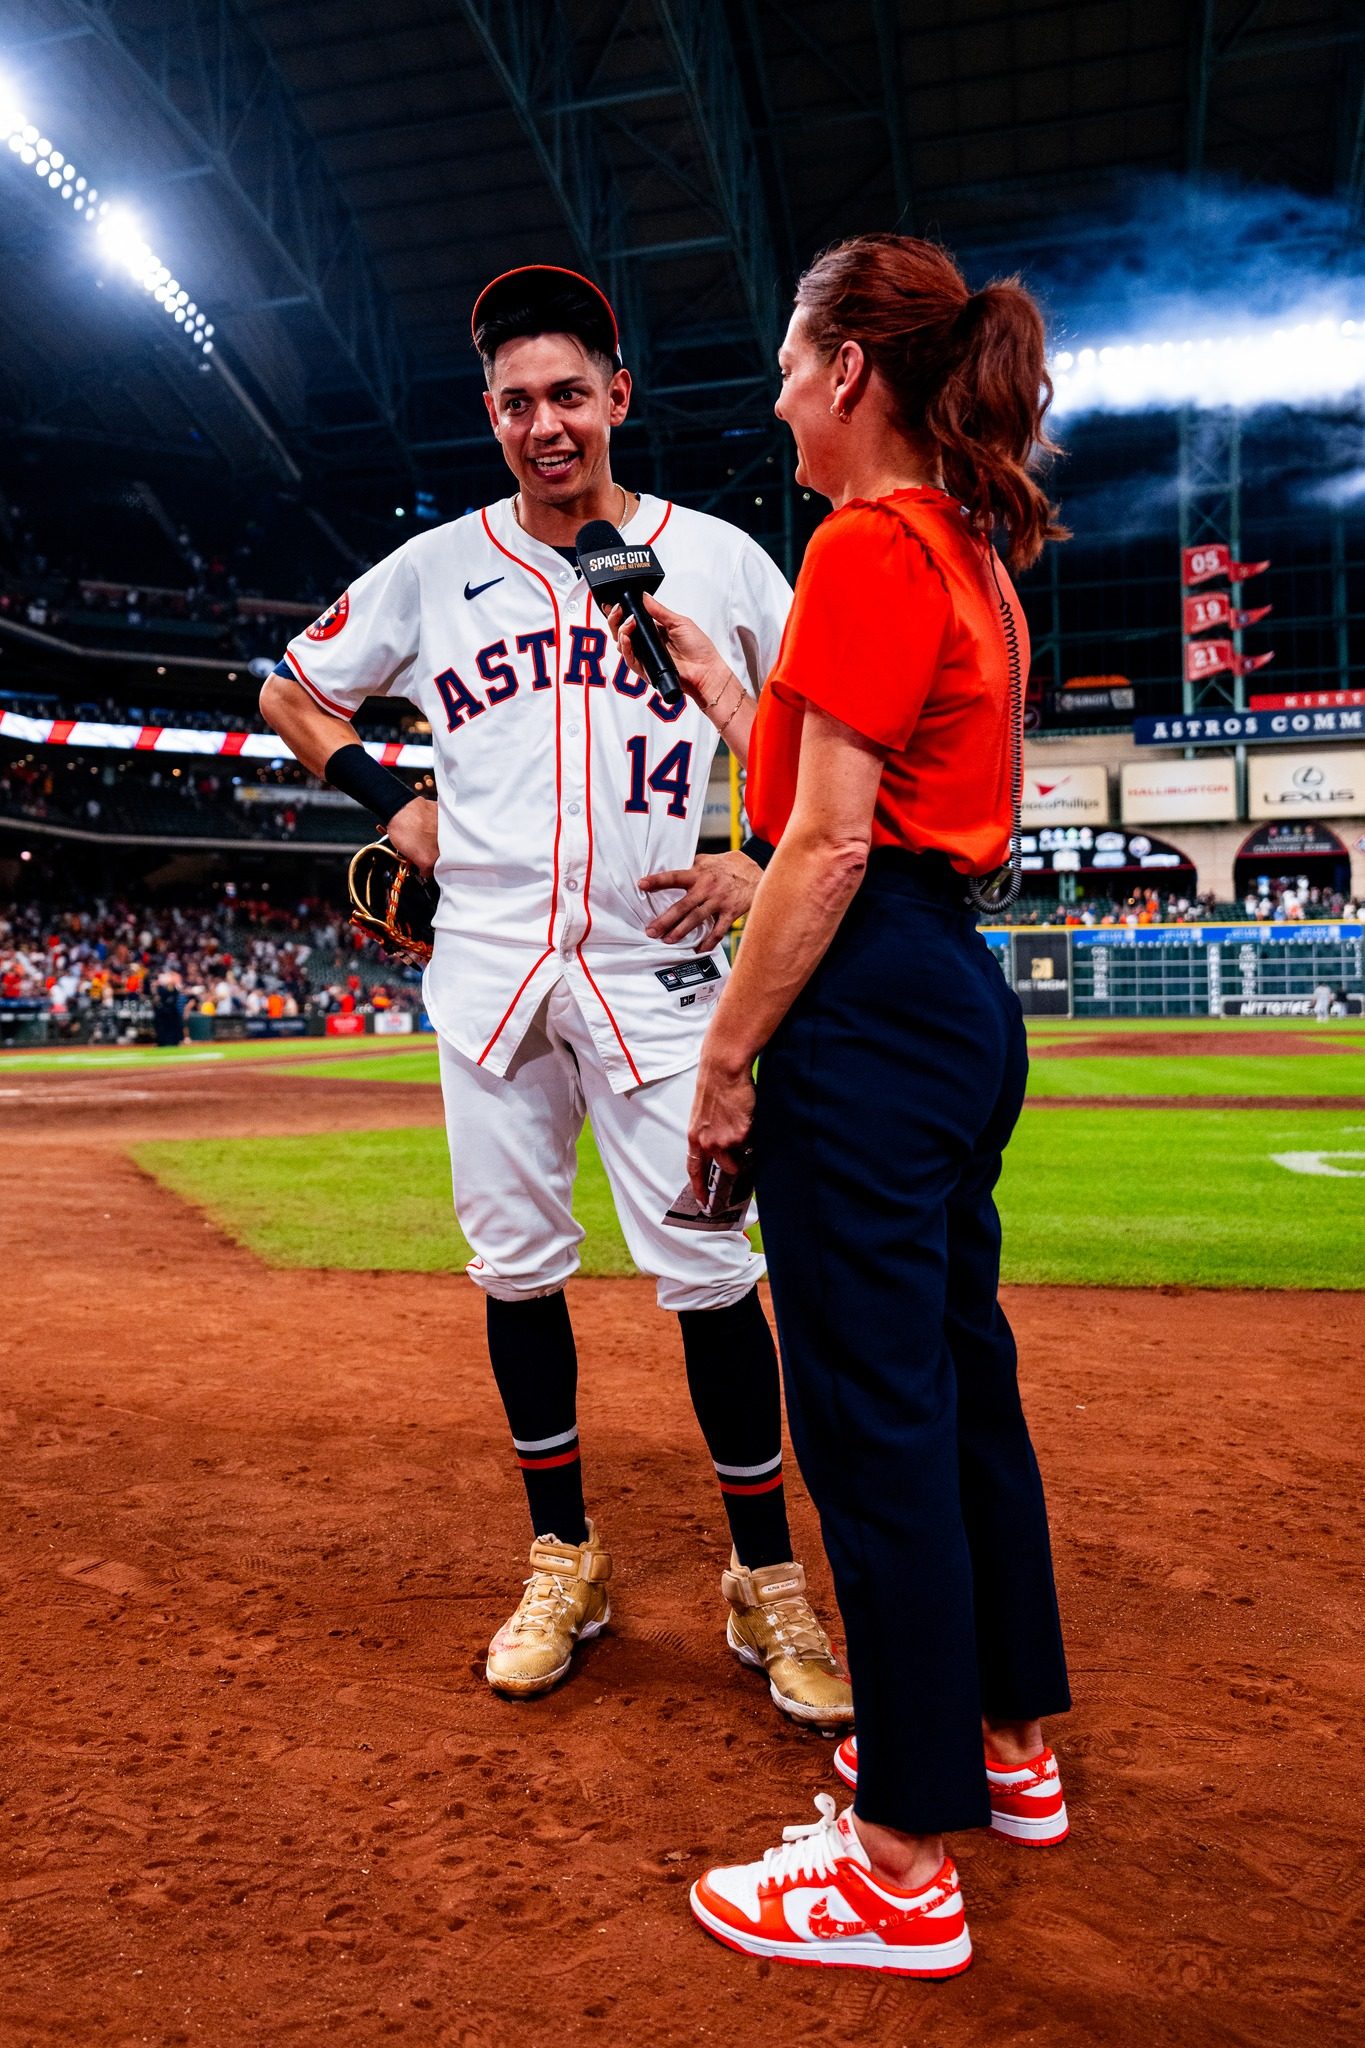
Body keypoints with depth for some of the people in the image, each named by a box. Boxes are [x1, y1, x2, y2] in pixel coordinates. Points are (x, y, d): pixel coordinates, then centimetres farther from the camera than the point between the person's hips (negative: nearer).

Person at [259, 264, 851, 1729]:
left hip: (655, 962, -2)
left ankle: (767, 1582, 13)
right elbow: (289, 690, 20)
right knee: (513, 1263, 7)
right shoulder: (433, 567, 10)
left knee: (708, 1269, -5)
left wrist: (759, 863, -6)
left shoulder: (720, 560, 5)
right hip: (486, 959, 3)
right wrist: (389, 800, 6)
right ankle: (563, 1557, 25)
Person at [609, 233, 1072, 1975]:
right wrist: (713, 673, 28)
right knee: (963, 1379, 18)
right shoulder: (974, 560, 19)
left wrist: (728, 1055, -13)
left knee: (873, 1422, -2)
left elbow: (829, 844, -18)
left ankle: (903, 1869, 15)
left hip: (869, 1010, -10)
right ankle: (1005, 1742, 36)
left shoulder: (868, 543, -11)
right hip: (967, 997, 10)